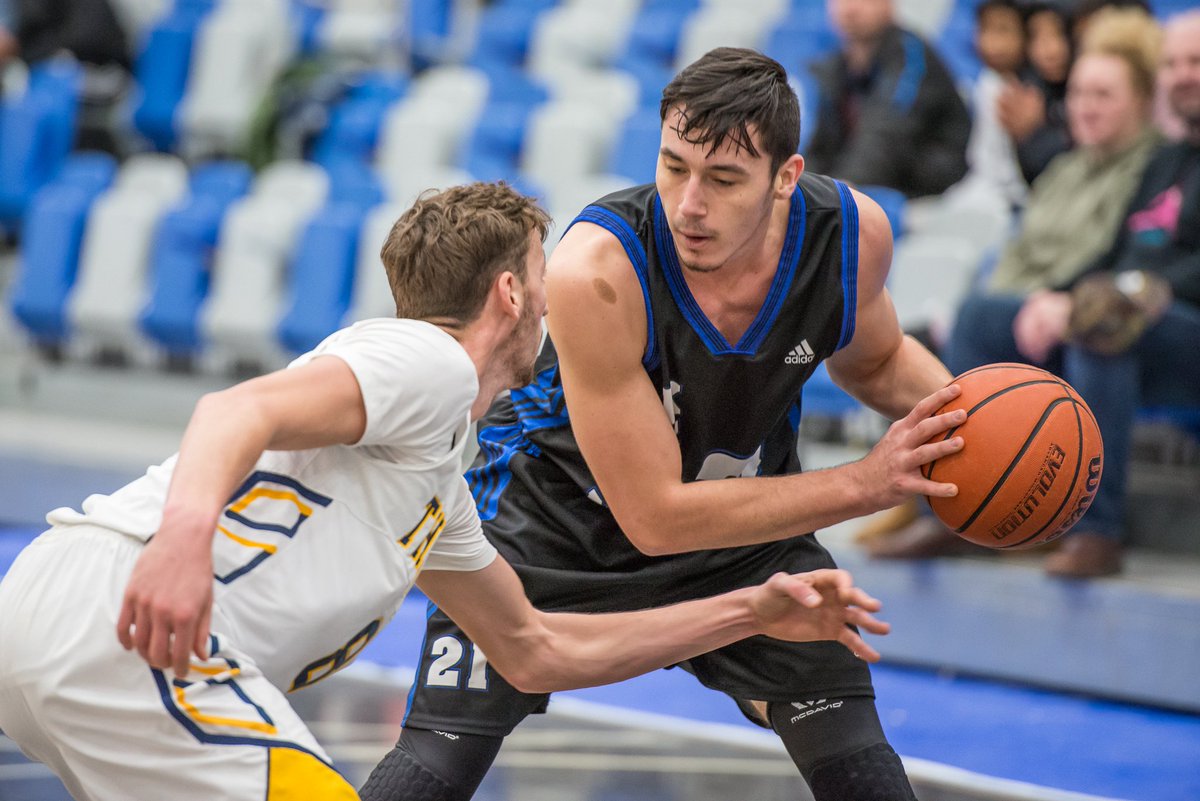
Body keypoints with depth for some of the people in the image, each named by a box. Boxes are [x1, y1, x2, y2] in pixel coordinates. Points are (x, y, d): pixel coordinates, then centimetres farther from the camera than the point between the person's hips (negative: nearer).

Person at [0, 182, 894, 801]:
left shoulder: (440, 483, 30)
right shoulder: (430, 359, 1)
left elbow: (536, 652, 39)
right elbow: (242, 411, -17)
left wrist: (750, 614, 38)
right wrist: (186, 530, -38)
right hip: (114, 618, -11)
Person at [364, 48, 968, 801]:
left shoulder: (853, 234, -22)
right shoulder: (595, 271, -37)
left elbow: (873, 359, 4)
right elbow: (655, 515, -32)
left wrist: (956, 410, -19)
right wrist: (865, 484, -33)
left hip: (748, 513, 4)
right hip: (563, 508, -4)